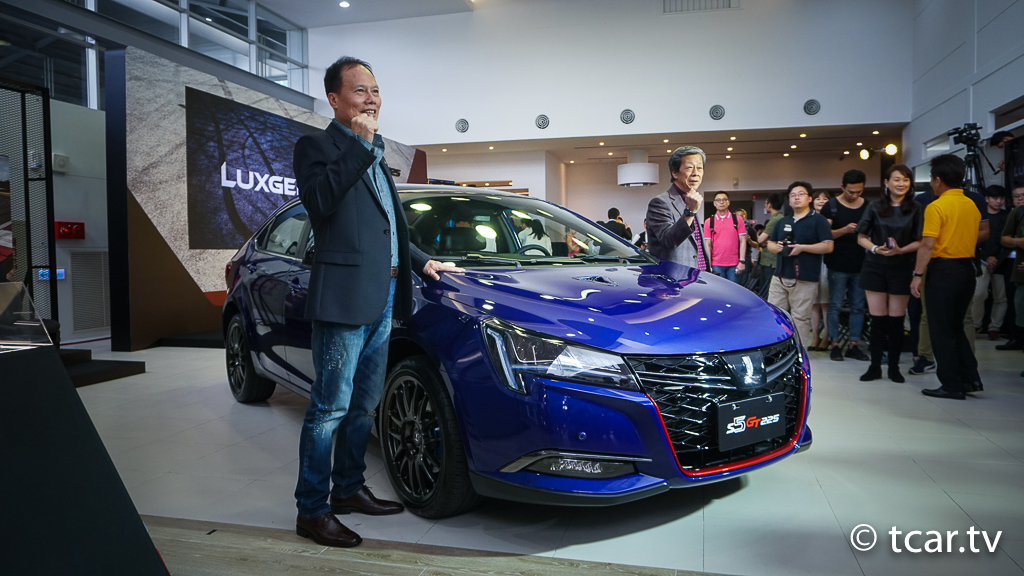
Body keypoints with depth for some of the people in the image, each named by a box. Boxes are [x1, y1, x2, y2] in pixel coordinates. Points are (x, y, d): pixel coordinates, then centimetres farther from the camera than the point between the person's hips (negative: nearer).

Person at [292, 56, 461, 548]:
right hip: (344, 299, -8)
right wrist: (360, 143, -18)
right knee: (330, 407, -3)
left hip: (383, 300, 8)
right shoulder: (317, 146, -2)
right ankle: (312, 510, 9)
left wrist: (421, 261, 26)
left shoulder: (375, 157, 23)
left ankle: (349, 490, 29)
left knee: (363, 405, 15)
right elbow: (320, 200, -23)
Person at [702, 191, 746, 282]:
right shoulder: (709, 222, 7)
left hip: (734, 265, 0)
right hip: (716, 265, 0)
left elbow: (742, 241, 4)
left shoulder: (737, 219, 6)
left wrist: (741, 261, -5)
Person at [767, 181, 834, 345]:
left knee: (800, 318, -3)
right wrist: (776, 247, -2)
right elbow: (770, 244, 22)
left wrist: (802, 248, -17)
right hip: (780, 276, 6)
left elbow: (828, 246, -8)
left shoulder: (818, 220, 0)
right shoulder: (783, 222, 20)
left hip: (804, 279, -6)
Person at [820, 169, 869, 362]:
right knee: (835, 306, 1)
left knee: (858, 307, 7)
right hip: (838, 265, -3)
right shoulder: (831, 207, -1)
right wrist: (844, 230, -21)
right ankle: (835, 344, 8)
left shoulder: (868, 207, 8)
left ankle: (854, 344, 15)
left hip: (861, 266, 3)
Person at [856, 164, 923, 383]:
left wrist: (901, 250, -17)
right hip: (875, 267, 0)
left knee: (896, 320, 3)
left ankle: (894, 367, 14)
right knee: (877, 319, 2)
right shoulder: (875, 207, 5)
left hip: (901, 269, 0)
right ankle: (875, 366, 9)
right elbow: (861, 237, 5)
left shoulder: (915, 209, 3)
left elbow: (920, 241, 2)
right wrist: (876, 249, -14)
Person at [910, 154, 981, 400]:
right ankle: (970, 378, 17)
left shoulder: (937, 207, -13)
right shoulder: (972, 205, 9)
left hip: (943, 269, -7)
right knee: (956, 326, 18)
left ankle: (952, 385, 4)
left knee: (941, 330, 1)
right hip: (967, 268, 7)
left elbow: (928, 244, -17)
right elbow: (976, 237, 15)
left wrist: (918, 274, -14)